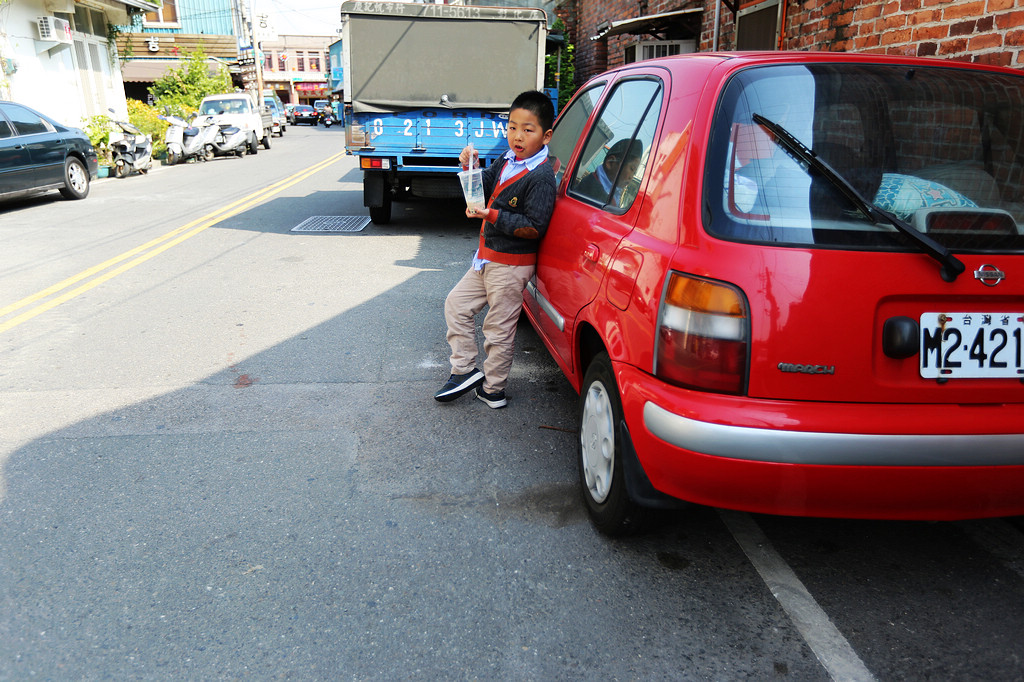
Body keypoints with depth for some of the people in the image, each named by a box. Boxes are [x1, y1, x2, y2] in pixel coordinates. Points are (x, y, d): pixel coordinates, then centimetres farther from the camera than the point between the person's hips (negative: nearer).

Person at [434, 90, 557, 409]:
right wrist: (471, 169, -10)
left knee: (498, 327, 3)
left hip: (512, 265, -9)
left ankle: (493, 389, 20)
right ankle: (465, 370, 24)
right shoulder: (505, 162, 6)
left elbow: (534, 228, -24)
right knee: (457, 304, 16)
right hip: (488, 257, 9)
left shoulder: (541, 176, -20)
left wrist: (492, 216, -28)